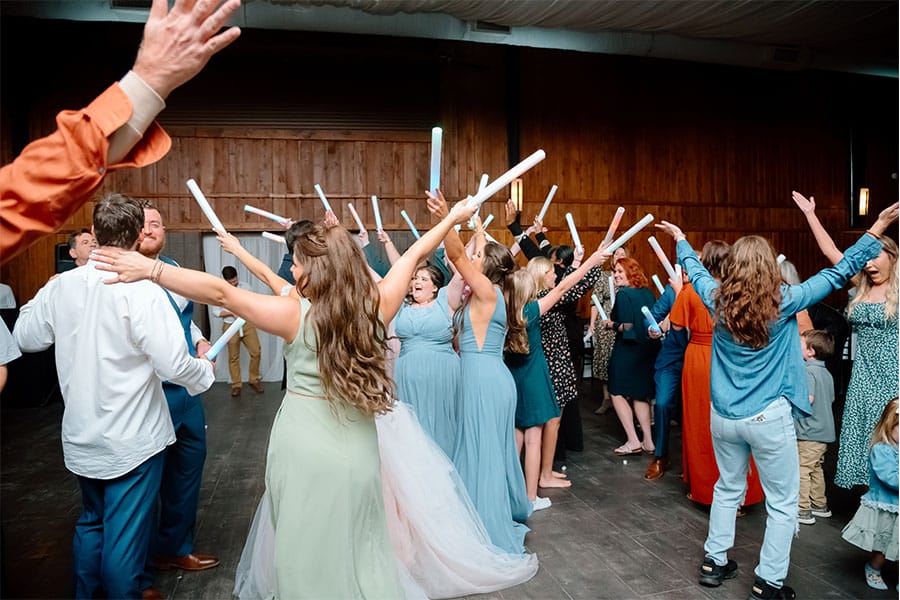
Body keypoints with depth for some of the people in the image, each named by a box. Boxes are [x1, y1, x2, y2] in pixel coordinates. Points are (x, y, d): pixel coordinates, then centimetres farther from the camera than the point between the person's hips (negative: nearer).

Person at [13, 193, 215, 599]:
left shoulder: (61, 286, -4)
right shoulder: (141, 291, -22)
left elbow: (25, 337, 11)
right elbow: (174, 365, -25)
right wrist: (205, 370, -5)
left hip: (81, 440, 7)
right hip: (132, 441, -6)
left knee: (91, 522, 26)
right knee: (124, 536, 8)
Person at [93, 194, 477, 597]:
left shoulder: (298, 316, -15)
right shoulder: (376, 307, -5)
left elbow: (220, 293, -17)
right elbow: (413, 256, 7)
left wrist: (150, 269, -14)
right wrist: (451, 218, 19)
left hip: (305, 451, -3)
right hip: (357, 453, 4)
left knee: (307, 551, 15)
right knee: (358, 548, 20)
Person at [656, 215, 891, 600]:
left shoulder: (718, 300, -3)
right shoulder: (783, 301, -12)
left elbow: (696, 271, 17)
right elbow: (839, 272, -4)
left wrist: (681, 240, 33)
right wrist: (876, 232, 5)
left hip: (724, 416, 5)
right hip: (769, 419, -4)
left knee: (728, 489, 22)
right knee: (782, 503, 11)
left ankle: (715, 562, 30)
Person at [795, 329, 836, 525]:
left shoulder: (807, 371, -17)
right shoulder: (826, 373, 10)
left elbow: (808, 398, -29)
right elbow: (831, 399, 19)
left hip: (808, 432, -9)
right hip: (824, 430, 9)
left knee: (800, 469, -2)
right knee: (816, 469, 20)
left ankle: (803, 511, 2)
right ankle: (820, 505, 29)